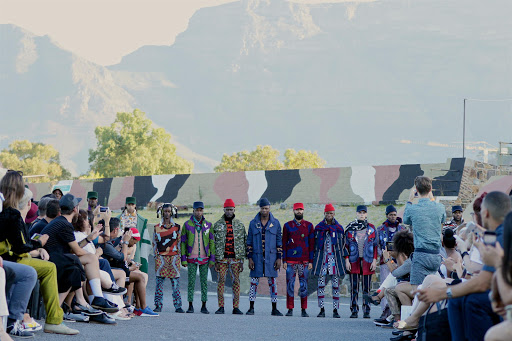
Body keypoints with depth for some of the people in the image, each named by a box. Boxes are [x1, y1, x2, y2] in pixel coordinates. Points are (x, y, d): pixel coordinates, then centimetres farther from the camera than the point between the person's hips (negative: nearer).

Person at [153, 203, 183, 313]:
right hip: (161, 258, 0)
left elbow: (179, 242, 10)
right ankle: (158, 305, 3)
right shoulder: (157, 227, 10)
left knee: (175, 282, -3)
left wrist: (179, 256, 4)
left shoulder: (177, 227, 9)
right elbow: (154, 243, 12)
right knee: (159, 282, -2)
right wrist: (156, 255, 4)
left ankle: (178, 306, -1)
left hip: (174, 258, 0)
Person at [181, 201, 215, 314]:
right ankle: (190, 306, 6)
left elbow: (212, 242, 7)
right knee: (191, 282, 1)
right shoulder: (187, 224, 3)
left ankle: (204, 306, 8)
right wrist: (183, 259, -1)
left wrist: (212, 259, 0)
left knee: (204, 282, 3)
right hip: (191, 259, -1)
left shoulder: (208, 225, 5)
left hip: (204, 258, 1)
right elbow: (183, 242, 5)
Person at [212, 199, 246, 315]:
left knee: (236, 282, 1)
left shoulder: (240, 225, 8)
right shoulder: (218, 224, 6)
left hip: (235, 258, 1)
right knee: (221, 281, -2)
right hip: (222, 258, -1)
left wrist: (242, 260, 3)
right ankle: (221, 307, 3)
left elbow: (244, 241, 9)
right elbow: (214, 242, 5)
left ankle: (236, 307, 5)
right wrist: (215, 260, -1)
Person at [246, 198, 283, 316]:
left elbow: (279, 242, 6)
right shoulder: (253, 223, 5)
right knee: (254, 282, 1)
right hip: (257, 257, 0)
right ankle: (251, 308, 7)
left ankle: (274, 309, 6)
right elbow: (249, 242, 6)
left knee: (273, 283, 1)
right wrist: (250, 258, -1)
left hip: (271, 257, 0)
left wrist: (279, 258, -1)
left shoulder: (275, 223, 4)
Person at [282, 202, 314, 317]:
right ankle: (290, 309, 5)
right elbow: (284, 244, 6)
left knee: (304, 285, 2)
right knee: (290, 284, 0)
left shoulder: (309, 226, 7)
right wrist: (284, 261, 0)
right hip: (291, 260, 0)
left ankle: (304, 310, 7)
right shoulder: (287, 226, 6)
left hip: (304, 261, 0)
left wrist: (311, 261, -1)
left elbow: (312, 244, 6)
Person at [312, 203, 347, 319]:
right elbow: (315, 244, 11)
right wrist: (313, 260, 6)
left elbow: (343, 244, 11)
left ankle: (335, 310, 2)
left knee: (336, 285, -1)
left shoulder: (339, 228, 8)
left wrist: (345, 258, 5)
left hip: (335, 258, 0)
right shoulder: (318, 227, 8)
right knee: (321, 284, -2)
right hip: (322, 258, 0)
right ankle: (322, 309, 3)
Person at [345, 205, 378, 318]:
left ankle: (366, 311, 5)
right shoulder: (350, 228, 6)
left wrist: (374, 260, -1)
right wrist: (347, 260, -2)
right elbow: (346, 245, 6)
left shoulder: (371, 228, 7)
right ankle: (354, 311, 5)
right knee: (354, 287, 1)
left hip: (367, 260, 0)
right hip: (354, 260, 0)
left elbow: (375, 245, 8)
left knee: (366, 287, 1)